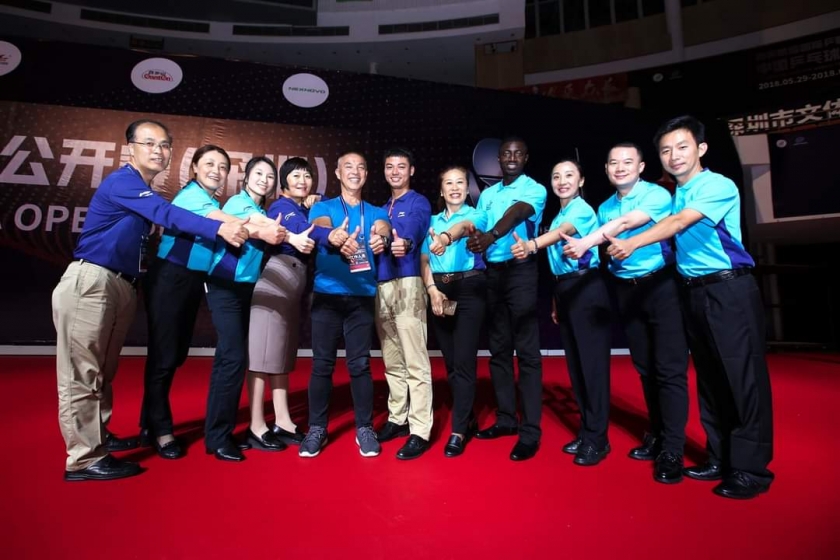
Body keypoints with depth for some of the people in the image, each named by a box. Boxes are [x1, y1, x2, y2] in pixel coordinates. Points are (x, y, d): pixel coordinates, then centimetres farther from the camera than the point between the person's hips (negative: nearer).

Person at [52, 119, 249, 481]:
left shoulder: (146, 194, 18)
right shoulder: (123, 181, -11)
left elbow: (165, 220, 11)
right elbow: (167, 215, -26)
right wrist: (219, 229, -37)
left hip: (122, 286, 9)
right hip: (91, 282, -9)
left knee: (103, 369, 17)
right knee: (81, 372, -3)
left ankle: (97, 436, 30)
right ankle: (83, 459, 3)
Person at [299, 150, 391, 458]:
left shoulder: (376, 212, 13)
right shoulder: (322, 207, 8)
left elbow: (383, 227, -11)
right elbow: (319, 227, -16)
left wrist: (381, 237, -38)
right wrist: (335, 238, -41)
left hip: (362, 296, 1)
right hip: (327, 295, 0)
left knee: (360, 363, 1)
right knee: (322, 363, 2)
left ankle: (365, 428, 12)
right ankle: (317, 428, 14)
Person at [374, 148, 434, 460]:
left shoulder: (418, 203, 3)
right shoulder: (382, 208, 23)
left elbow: (413, 229, -20)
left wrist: (405, 244, -41)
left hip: (407, 284, -7)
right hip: (381, 286, 7)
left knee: (415, 363, -7)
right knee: (392, 362, 13)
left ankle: (420, 431, -2)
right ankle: (397, 419, 24)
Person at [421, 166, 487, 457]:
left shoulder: (476, 215, 2)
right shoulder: (433, 220, 14)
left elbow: (464, 226, -23)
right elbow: (424, 259, 7)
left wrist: (446, 237, -46)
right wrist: (432, 289, -9)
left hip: (468, 289, -5)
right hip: (439, 289, 5)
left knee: (463, 361, -7)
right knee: (450, 361, 10)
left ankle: (459, 431, 1)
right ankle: (468, 419, 26)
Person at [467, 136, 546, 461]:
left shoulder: (535, 189, 0)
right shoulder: (487, 194, 19)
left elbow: (516, 213, -21)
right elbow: (478, 224, 12)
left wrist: (490, 236, -39)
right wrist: (474, 237, -11)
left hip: (521, 271, -6)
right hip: (492, 272, 6)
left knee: (527, 352, -5)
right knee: (498, 349, 9)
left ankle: (530, 431, 0)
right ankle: (505, 419, 20)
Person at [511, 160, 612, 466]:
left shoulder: (583, 209, -7)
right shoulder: (558, 216, 17)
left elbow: (562, 233, -29)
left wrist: (531, 245, -48)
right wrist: (556, 299, 16)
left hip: (587, 288, -9)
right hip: (564, 289, 9)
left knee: (592, 362, -5)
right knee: (575, 362, 11)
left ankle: (597, 438, 5)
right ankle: (586, 430, 23)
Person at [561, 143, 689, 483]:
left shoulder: (657, 195, -9)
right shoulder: (605, 208, 10)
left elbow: (628, 223, -27)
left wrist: (587, 242, -39)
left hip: (660, 285, -5)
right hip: (625, 290, 6)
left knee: (670, 367, -6)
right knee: (645, 367, 12)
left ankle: (672, 450, 0)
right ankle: (657, 435, 26)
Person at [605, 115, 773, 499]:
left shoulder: (719, 186, -9)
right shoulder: (675, 196, 13)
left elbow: (680, 223, -23)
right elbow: (673, 231, 9)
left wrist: (633, 244, -31)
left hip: (729, 289, -7)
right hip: (692, 291, 7)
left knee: (743, 376, -3)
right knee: (709, 377, 12)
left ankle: (751, 469, 8)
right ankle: (721, 459, 23)